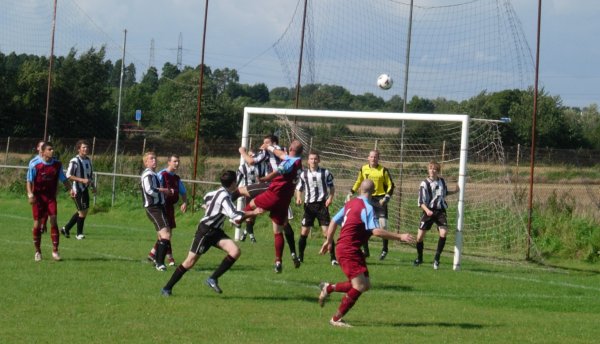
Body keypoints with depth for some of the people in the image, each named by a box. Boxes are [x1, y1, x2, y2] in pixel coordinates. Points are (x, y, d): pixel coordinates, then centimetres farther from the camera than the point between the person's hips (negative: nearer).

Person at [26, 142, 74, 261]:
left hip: (51, 196, 2)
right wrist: (30, 194, -21)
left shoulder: (57, 164, 1)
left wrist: (70, 189, -4)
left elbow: (63, 179, 11)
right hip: (38, 197, -2)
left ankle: (55, 251, -5)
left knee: (53, 221, -10)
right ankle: (37, 252, 14)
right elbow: (29, 181, -7)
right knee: (37, 224, 0)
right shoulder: (35, 165, -10)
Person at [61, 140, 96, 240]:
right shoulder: (74, 161, -15)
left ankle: (66, 228, 24)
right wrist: (82, 180, -23)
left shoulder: (88, 160, 10)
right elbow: (68, 176, -17)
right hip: (77, 190, -8)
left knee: (84, 211, 12)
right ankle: (79, 233, 10)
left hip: (85, 189, 8)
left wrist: (93, 186, 12)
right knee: (82, 212, -5)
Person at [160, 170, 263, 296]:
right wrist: (253, 213, -27)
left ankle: (213, 279, -9)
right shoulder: (224, 196, -21)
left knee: (235, 252, -12)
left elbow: (207, 197, 28)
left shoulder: (219, 192, 8)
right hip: (205, 231, -9)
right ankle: (167, 288, 9)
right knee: (190, 261, -4)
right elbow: (235, 216, -32)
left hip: (216, 231, 9)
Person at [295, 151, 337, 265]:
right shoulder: (304, 174, 4)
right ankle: (300, 257, 12)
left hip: (322, 204, -2)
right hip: (309, 205, 2)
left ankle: (333, 257, -4)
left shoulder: (325, 173, 0)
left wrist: (330, 198, -9)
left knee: (327, 230, -7)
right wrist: (298, 198, -6)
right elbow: (299, 188, 13)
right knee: (304, 231, 1)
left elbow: (332, 187, 8)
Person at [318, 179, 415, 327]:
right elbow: (376, 231, -24)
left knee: (365, 285, 10)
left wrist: (329, 241, 31)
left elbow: (334, 221, 19)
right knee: (360, 286, -12)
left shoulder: (351, 203, 12)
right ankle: (336, 319, -4)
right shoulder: (367, 208, -15)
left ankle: (328, 288, 21)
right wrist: (400, 237, -21)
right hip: (348, 250, -10)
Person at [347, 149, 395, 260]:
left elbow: (390, 185, 0)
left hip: (380, 200, -3)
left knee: (383, 225, -9)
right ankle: (365, 251, 10)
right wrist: (351, 193, 15)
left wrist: (386, 198, -12)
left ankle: (384, 250, 8)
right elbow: (358, 182, 22)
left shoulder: (383, 171, -5)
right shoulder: (363, 169, 5)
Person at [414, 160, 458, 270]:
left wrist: (455, 191, 13)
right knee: (420, 236, -3)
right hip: (428, 211, -2)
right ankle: (419, 258, 23)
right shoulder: (424, 184, -7)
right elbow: (421, 202, -10)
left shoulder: (442, 181, 5)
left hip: (440, 211, 2)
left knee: (443, 233, -20)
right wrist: (427, 210, -26)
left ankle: (437, 258, -6)